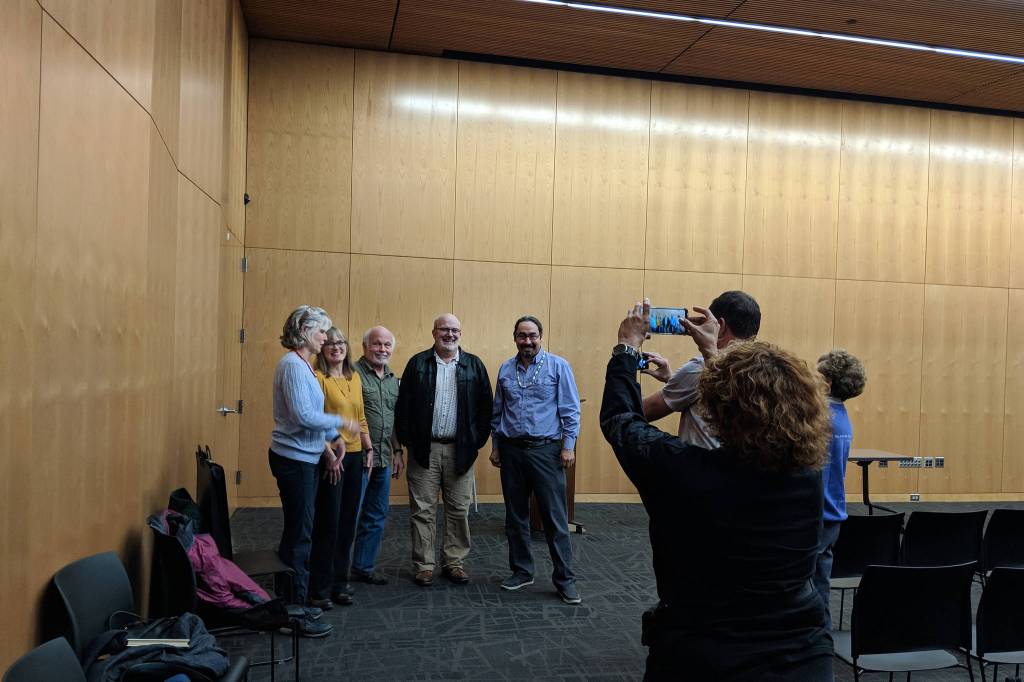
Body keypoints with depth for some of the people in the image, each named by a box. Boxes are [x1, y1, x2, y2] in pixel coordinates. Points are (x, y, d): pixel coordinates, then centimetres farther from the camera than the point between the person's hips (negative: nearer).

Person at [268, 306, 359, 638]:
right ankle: (295, 613, 8)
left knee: (297, 532, 16)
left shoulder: (304, 365, 14)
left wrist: (326, 446, 12)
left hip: (306, 458, 10)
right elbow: (303, 415, -24)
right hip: (294, 460, -10)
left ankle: (292, 603, 27)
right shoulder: (293, 365, -17)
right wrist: (340, 423, -12)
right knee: (299, 535, -2)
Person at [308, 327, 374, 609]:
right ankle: (320, 589, 11)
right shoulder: (317, 378, -9)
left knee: (348, 522, 11)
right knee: (327, 522, -1)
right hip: (331, 457, -7)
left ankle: (339, 582, 23)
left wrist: (369, 448, 13)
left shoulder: (355, 378, 13)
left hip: (355, 456, 7)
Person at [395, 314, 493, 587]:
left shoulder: (474, 365, 5)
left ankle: (454, 562, 21)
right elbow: (404, 405, 1)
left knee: (459, 510, 8)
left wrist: (477, 441, -2)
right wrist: (407, 440, -5)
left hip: (460, 450, 1)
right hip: (424, 449, -1)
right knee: (422, 510, 4)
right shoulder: (417, 363, 2)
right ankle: (424, 565, 15)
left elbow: (485, 406, 5)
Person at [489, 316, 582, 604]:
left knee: (555, 516, -3)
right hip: (512, 450, 4)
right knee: (515, 515, 12)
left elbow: (570, 410, -4)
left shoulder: (558, 366, -3)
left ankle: (564, 578, 7)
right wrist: (495, 446, 14)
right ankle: (521, 571, 25)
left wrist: (568, 445, -10)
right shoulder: (506, 369, 9)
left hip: (545, 450, -4)